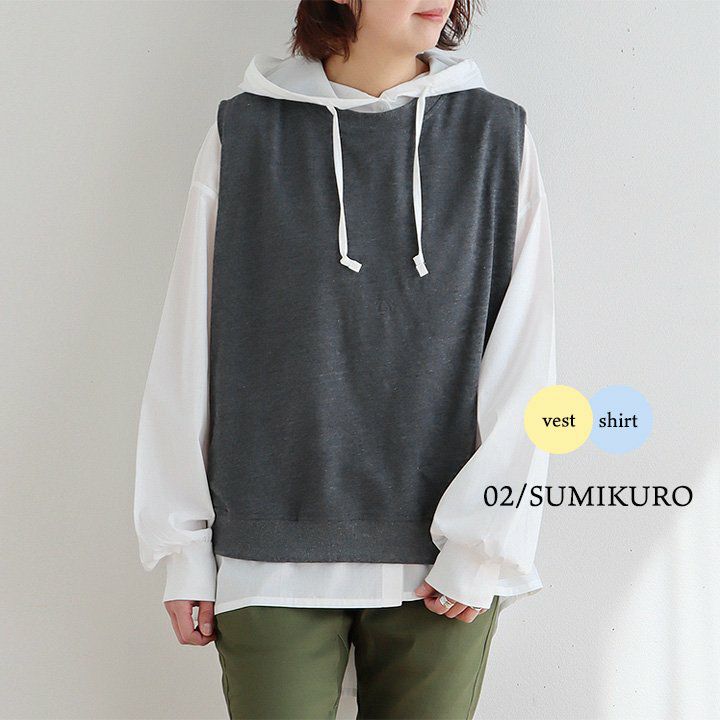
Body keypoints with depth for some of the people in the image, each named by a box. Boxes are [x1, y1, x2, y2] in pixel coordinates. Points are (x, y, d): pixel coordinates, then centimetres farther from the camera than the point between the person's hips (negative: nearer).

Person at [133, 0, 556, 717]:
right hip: (274, 561, 0)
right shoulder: (245, 133, 3)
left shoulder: (496, 134, 3)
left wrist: (486, 543, -7)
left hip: (444, 569, 1)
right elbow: (187, 351, 3)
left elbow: (525, 361, -1)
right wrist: (182, 547, 2)